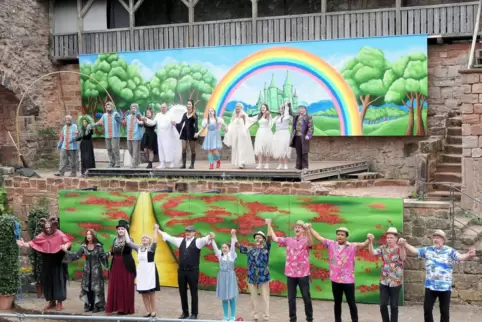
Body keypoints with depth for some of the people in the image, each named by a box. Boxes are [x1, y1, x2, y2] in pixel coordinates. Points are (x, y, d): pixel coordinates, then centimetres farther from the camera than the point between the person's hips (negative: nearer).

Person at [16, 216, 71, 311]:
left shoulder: (59, 234, -12)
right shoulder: (42, 235, 2)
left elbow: (68, 242, -21)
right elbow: (33, 243, 0)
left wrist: (66, 246, -43)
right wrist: (24, 244, -18)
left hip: (58, 263, -5)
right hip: (47, 263, 5)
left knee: (58, 280, -4)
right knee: (47, 281, 8)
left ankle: (59, 302, 4)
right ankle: (52, 301, 20)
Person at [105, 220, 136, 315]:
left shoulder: (129, 239, -5)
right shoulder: (115, 240, 11)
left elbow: (129, 243, -29)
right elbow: (113, 252, 18)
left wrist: (126, 232, -23)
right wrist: (110, 253, -1)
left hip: (126, 267, -6)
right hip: (116, 266, 6)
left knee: (126, 287, -3)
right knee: (115, 287, 5)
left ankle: (126, 308, 4)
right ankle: (118, 307, 13)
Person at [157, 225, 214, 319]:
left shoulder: (197, 241, -5)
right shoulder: (181, 241, 10)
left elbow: (205, 239, -24)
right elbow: (169, 237, 15)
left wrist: (210, 237, -47)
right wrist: (158, 230, 14)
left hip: (193, 271, -5)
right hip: (181, 271, 5)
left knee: (193, 293, 5)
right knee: (182, 293, 12)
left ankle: (194, 314, 16)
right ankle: (185, 312, 25)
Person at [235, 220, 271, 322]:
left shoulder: (265, 248, 1)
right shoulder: (250, 249, 10)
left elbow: (269, 237, -12)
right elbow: (238, 245, 10)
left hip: (263, 277, -3)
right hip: (252, 277, 3)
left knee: (265, 298, 1)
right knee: (254, 298, 10)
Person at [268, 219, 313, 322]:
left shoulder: (306, 240, -4)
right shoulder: (289, 240, 8)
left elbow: (310, 243, -28)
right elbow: (275, 238, 13)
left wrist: (308, 230, -46)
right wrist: (269, 226, 11)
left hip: (303, 273, -3)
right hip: (290, 273, 3)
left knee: (306, 297, 4)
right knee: (291, 298, 9)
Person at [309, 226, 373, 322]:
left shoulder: (352, 246, -6)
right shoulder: (331, 244, 2)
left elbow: (363, 245, -18)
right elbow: (318, 237, 5)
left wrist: (369, 239, -38)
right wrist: (310, 228, 1)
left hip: (348, 280, -3)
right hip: (335, 279, 3)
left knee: (351, 303, 7)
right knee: (337, 303, 17)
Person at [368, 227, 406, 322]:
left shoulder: (400, 249, -6)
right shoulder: (383, 248, 3)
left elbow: (403, 258, -27)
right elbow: (372, 252, -11)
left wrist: (402, 246, -43)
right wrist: (370, 241, -25)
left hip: (395, 282, -3)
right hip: (384, 281, 3)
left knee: (394, 306, 5)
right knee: (383, 305, 4)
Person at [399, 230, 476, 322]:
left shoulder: (450, 251, -5)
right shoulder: (427, 250, 4)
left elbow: (460, 257, -19)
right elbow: (414, 250, 0)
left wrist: (469, 255, -42)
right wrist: (405, 244, -17)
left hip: (445, 287, -2)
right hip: (430, 286, 2)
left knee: (444, 311, 8)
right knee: (427, 309, 8)